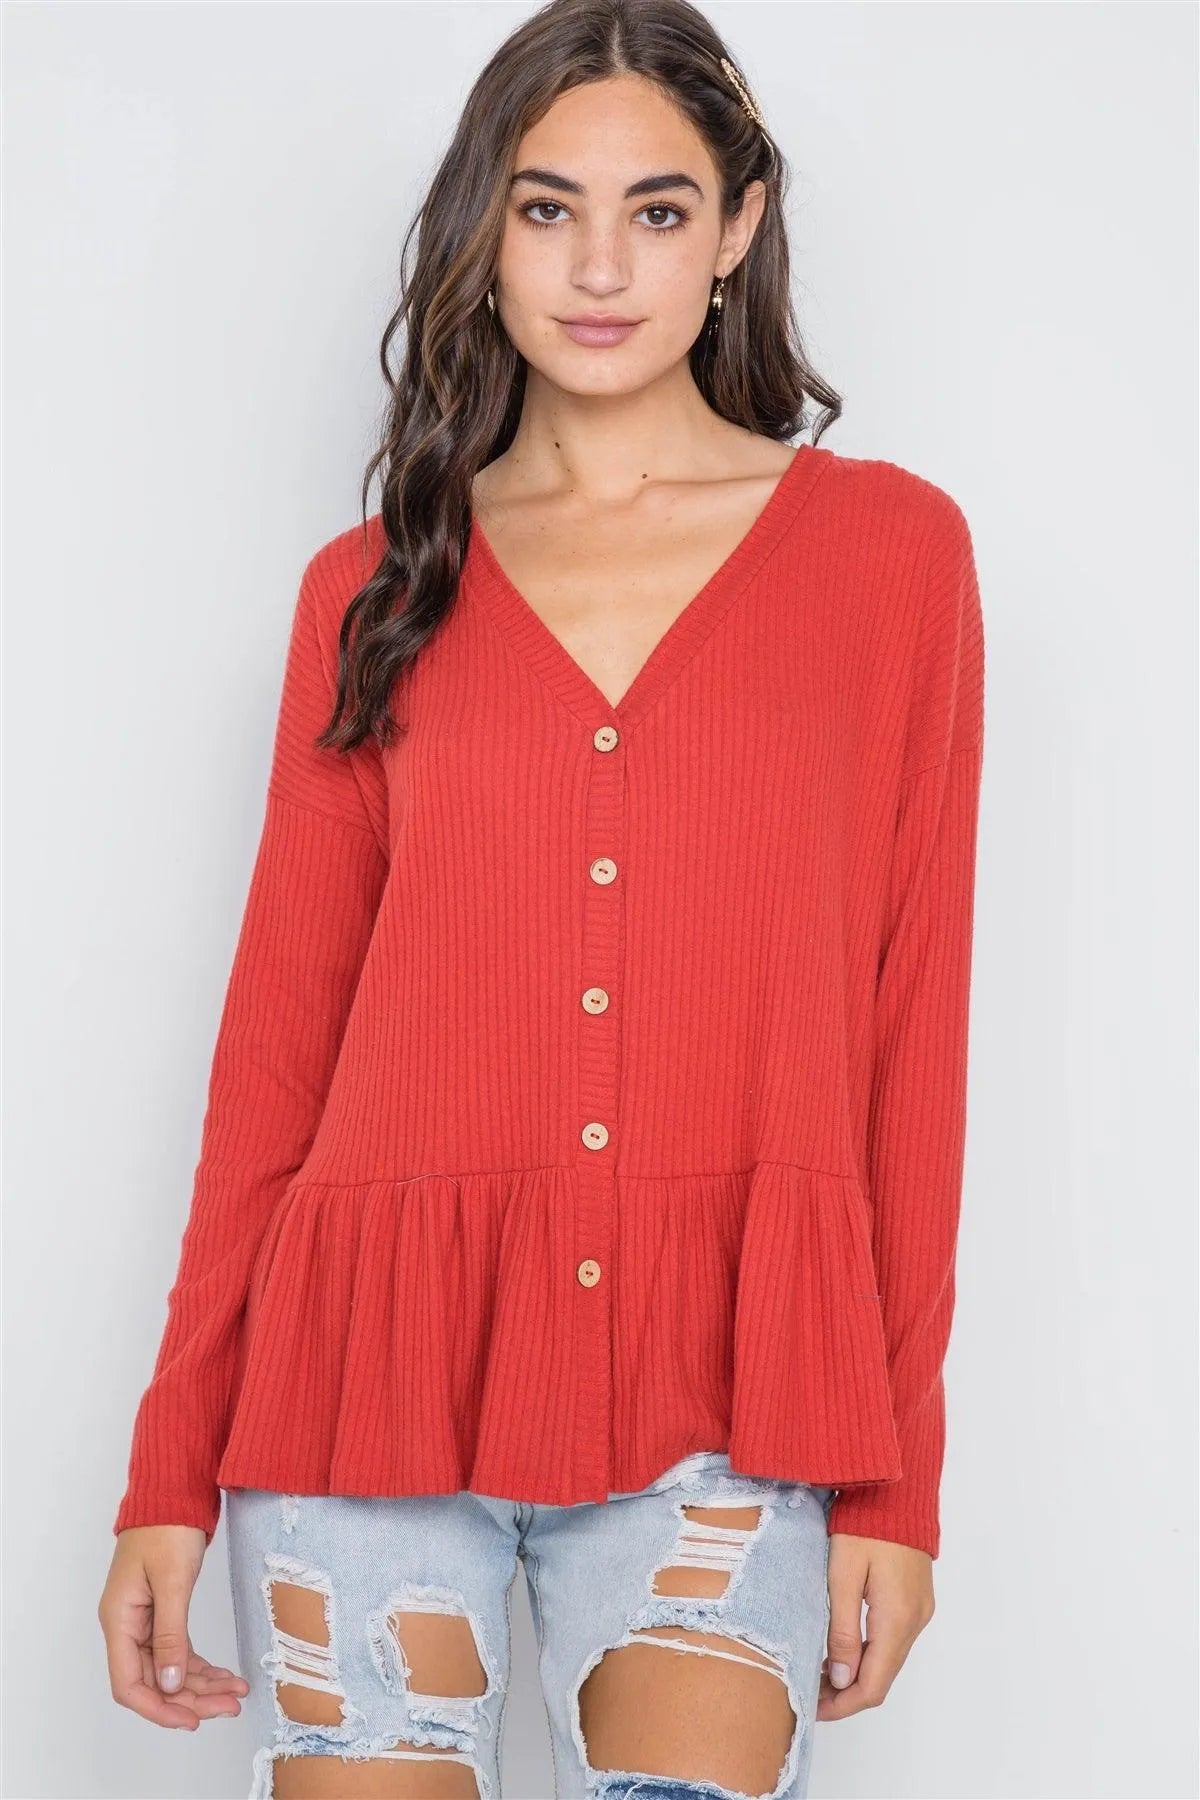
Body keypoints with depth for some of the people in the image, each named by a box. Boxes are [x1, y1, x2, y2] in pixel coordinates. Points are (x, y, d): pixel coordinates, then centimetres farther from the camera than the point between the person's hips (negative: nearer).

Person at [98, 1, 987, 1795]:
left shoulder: (888, 552, 6)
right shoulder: (374, 588, 10)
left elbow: (912, 1017, 4)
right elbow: (280, 1025, 8)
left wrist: (897, 1474, 2)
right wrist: (173, 1472, 5)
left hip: (719, 1391, -1)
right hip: (379, 1366, 1)